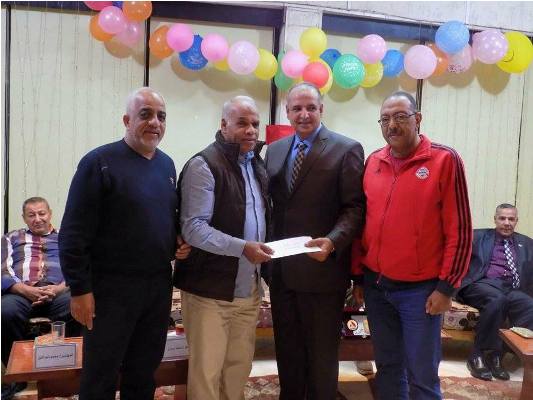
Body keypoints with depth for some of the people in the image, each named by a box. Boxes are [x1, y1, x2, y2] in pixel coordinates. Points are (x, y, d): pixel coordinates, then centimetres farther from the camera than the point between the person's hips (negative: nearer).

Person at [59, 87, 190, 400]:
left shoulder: (167, 165, 9)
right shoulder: (100, 162, -11)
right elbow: (74, 232, -13)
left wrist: (180, 239, 2)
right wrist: (80, 288, -14)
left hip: (159, 286, 6)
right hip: (112, 287, -5)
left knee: (144, 374, 17)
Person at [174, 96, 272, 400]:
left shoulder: (258, 165, 12)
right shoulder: (204, 165, -11)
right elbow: (193, 228, -19)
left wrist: (266, 250, 5)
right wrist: (242, 248, -27)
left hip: (249, 288, 7)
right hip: (210, 289, -6)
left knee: (240, 365, 16)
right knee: (207, 370, 4)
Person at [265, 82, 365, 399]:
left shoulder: (347, 149, -6)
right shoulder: (275, 150, 10)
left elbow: (355, 208, -11)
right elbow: (271, 204, 13)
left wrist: (332, 242, -27)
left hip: (323, 269, -5)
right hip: (281, 269, 5)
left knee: (322, 354, 12)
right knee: (287, 351, 20)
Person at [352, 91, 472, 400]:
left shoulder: (445, 160, -8)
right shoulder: (373, 162, 6)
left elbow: (460, 229, -9)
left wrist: (446, 286, -10)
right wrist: (358, 275, 10)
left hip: (420, 288, -4)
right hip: (375, 285, 5)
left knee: (422, 375, 5)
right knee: (387, 366, 17)